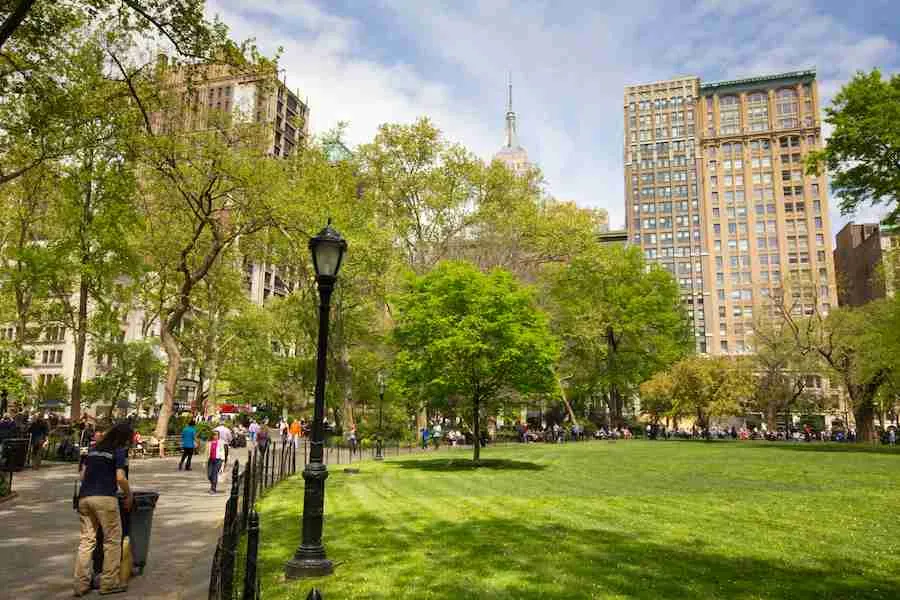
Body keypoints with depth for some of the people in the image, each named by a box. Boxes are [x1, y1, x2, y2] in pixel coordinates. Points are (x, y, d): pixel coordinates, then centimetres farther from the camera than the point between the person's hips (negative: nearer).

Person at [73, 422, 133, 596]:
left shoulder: (94, 449, 19)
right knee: (112, 540, 4)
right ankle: (109, 583, 7)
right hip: (105, 498, -6)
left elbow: (83, 474, 19)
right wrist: (129, 496, 3)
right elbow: (120, 478, -10)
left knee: (86, 540, 11)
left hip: (84, 497, 7)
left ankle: (81, 584, 11)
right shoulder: (119, 451, -1)